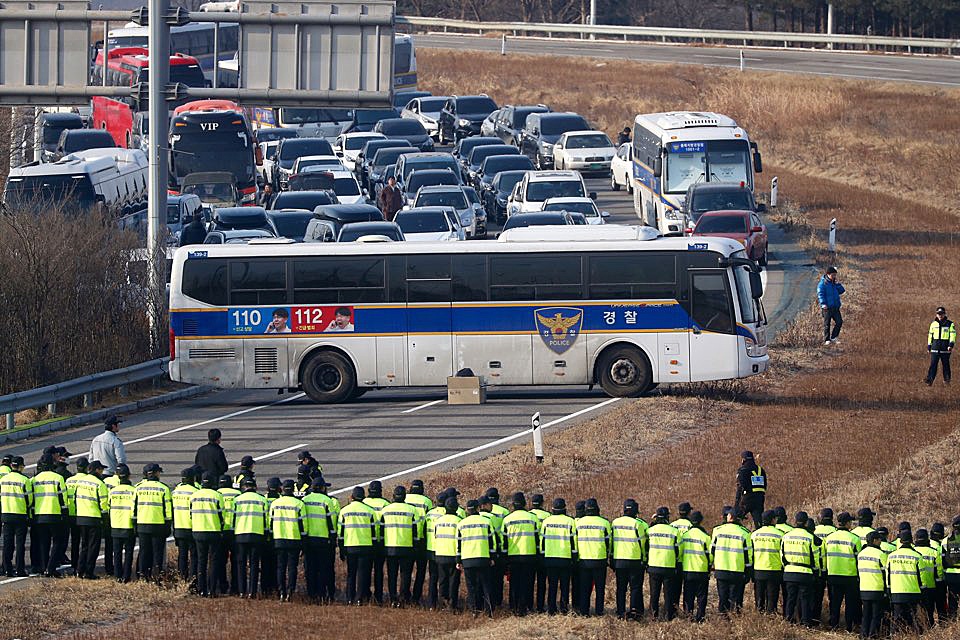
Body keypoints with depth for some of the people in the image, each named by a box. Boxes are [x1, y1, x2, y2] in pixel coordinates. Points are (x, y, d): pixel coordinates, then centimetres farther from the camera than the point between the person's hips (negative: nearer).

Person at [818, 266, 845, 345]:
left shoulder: (834, 283, 13)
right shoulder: (823, 284, -6)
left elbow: (841, 291, 11)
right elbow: (820, 294, -12)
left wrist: (838, 283, -1)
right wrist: (823, 304, -22)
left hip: (835, 307, 6)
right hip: (827, 308, -6)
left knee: (839, 322, -2)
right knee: (827, 324, 1)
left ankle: (833, 337, 9)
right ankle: (826, 340, 8)